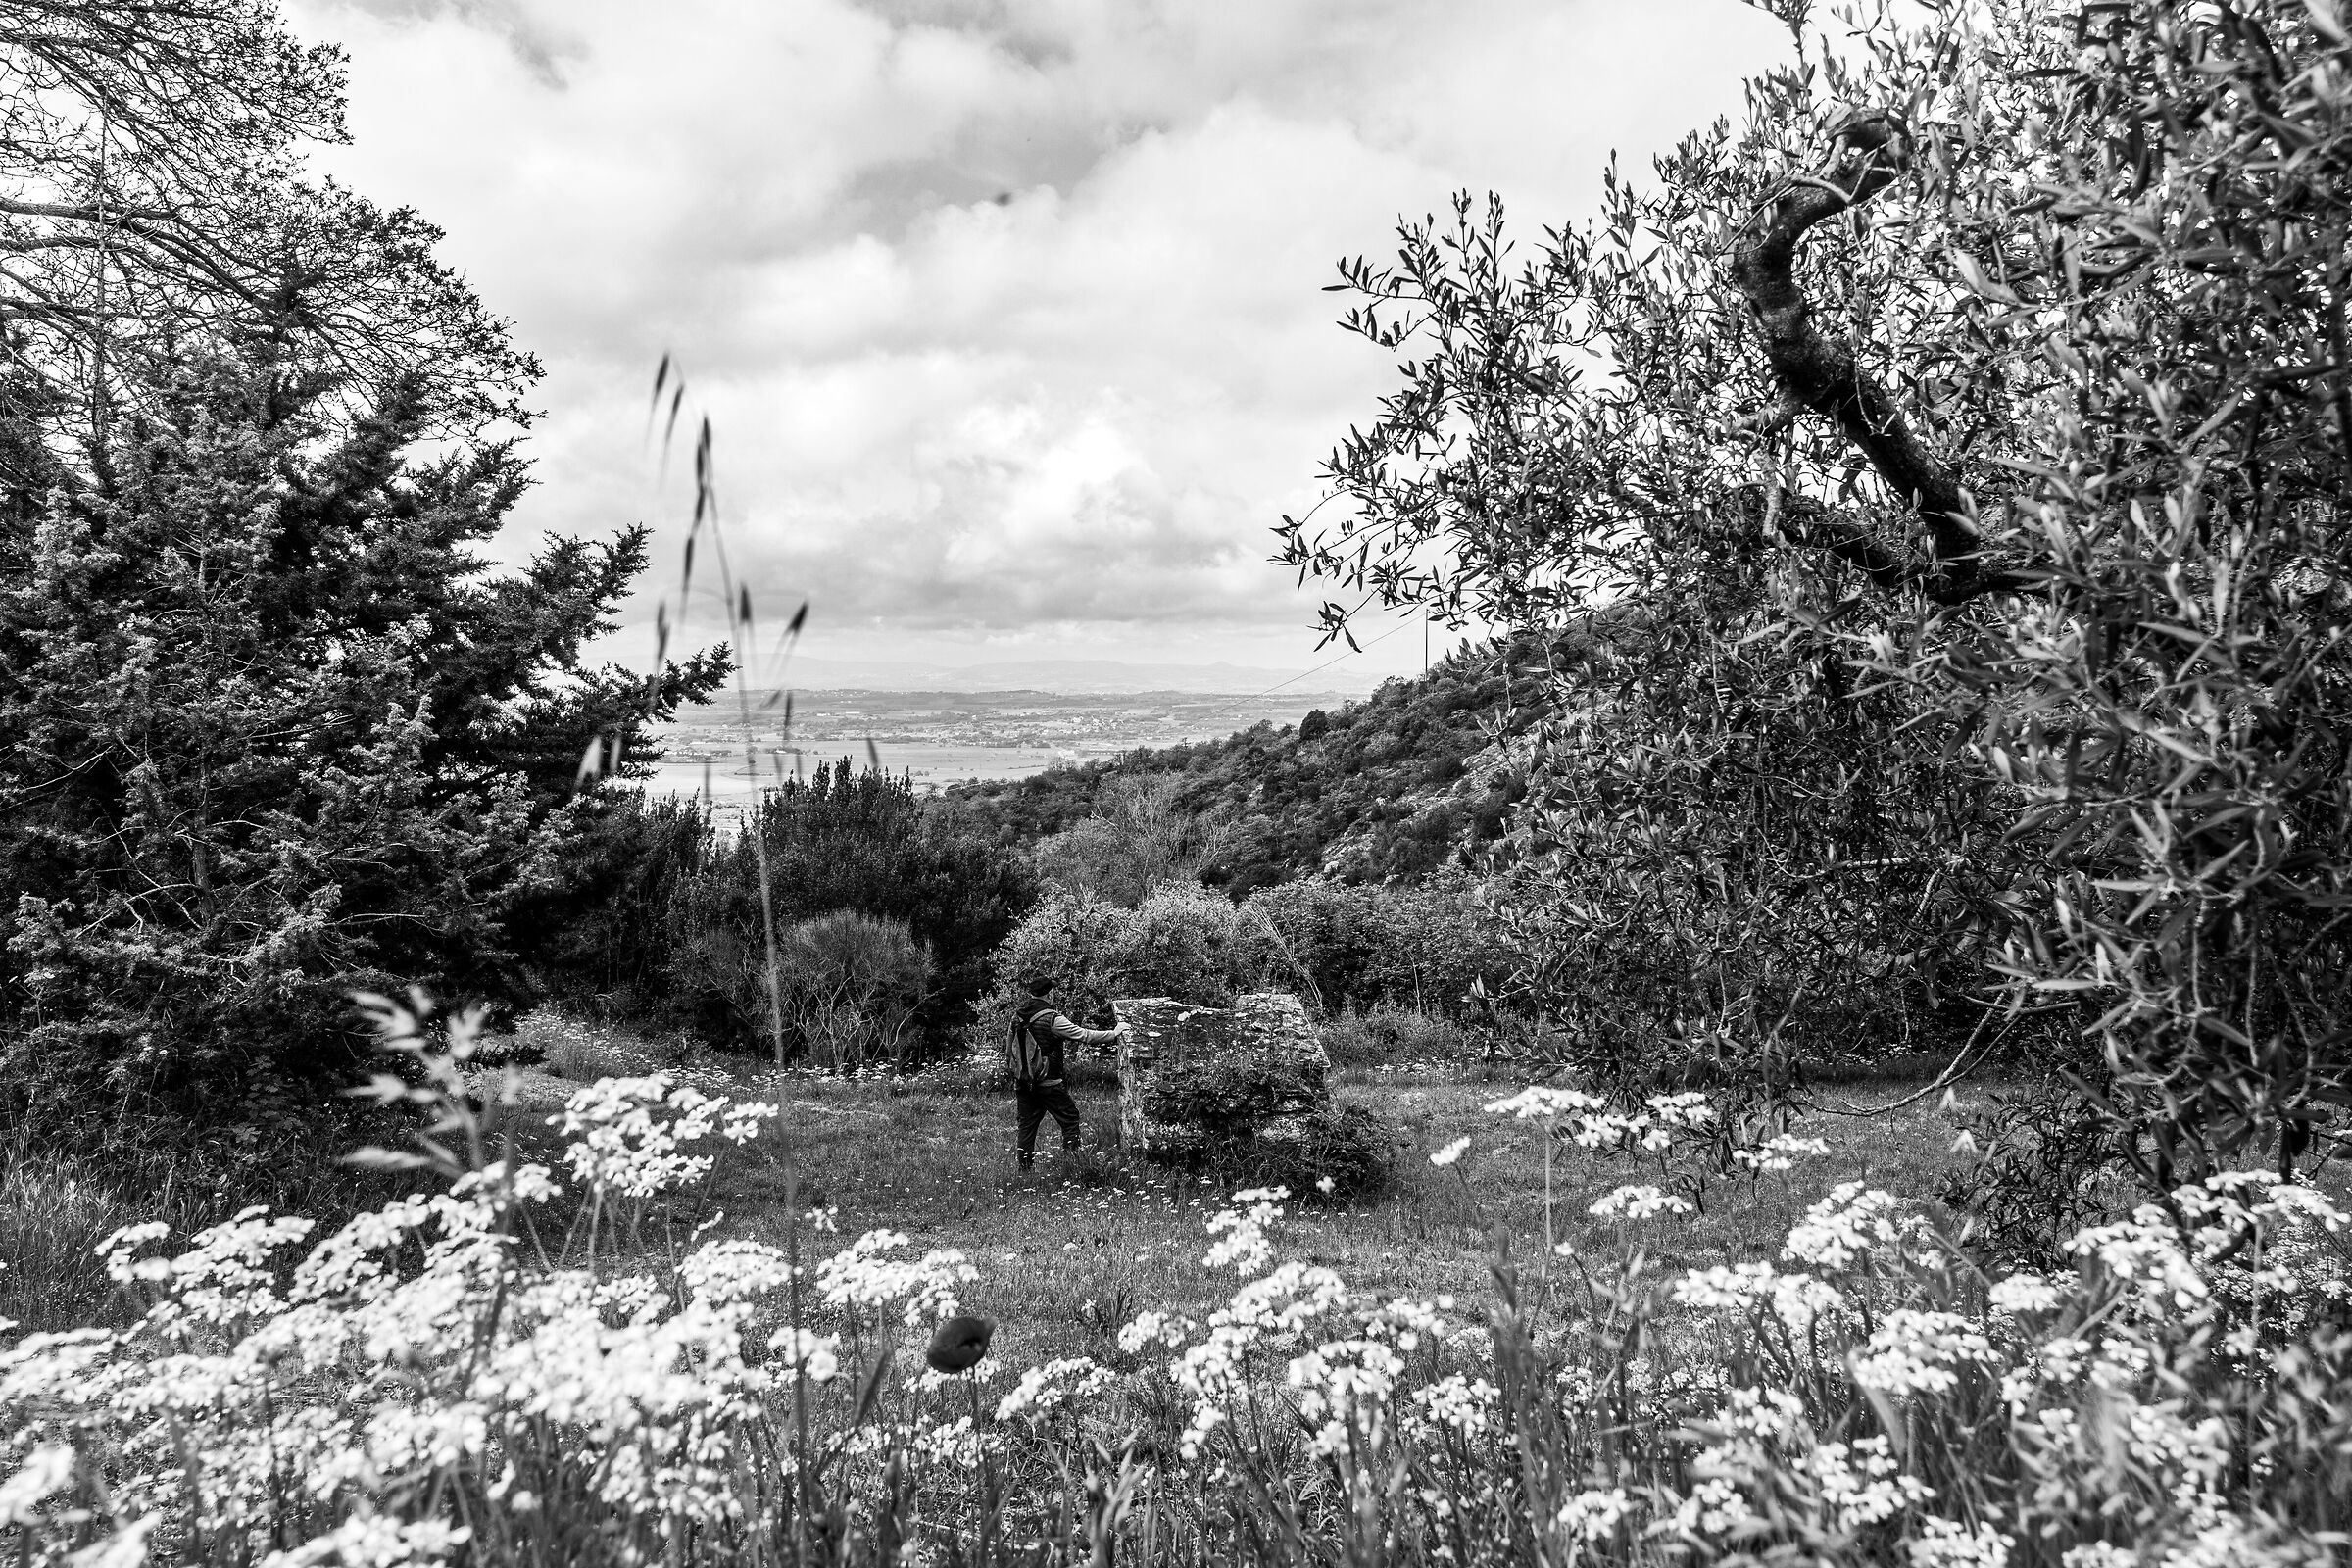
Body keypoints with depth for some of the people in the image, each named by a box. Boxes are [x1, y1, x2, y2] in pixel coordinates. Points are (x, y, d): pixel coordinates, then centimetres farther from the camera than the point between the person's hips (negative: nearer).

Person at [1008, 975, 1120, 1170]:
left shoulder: (1017, 1015, 3)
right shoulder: (1051, 1019, -16)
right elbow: (1084, 1036, -15)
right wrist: (1114, 1033, -6)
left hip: (1023, 1081, 6)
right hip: (1048, 1082, -6)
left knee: (1027, 1124, 12)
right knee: (1070, 1118, 7)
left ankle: (1025, 1168, 14)